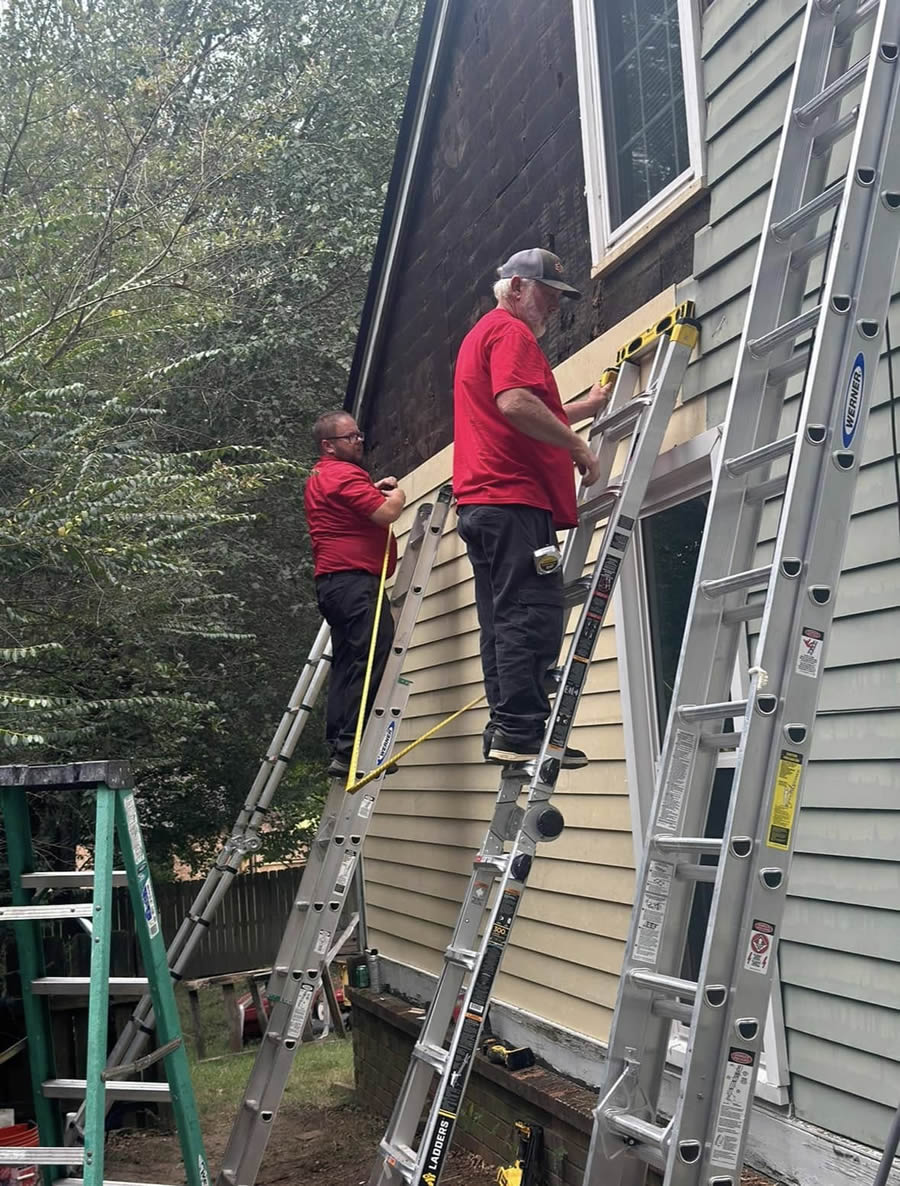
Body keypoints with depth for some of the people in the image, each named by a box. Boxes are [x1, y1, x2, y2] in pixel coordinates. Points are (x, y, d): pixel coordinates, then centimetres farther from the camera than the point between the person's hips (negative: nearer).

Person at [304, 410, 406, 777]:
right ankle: (350, 749, -20)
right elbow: (386, 513, -18)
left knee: (347, 665, 11)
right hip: (354, 581, -11)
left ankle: (336, 747, 11)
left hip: (332, 582, 11)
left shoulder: (319, 479, 24)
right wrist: (396, 495, 4)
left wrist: (376, 490, 22)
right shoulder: (344, 474, -10)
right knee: (373, 658, -15)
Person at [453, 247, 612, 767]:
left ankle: (506, 732, 6)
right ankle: (521, 730, -18)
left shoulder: (481, 334, 30)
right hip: (515, 498, -11)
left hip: (482, 503, 11)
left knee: (506, 621, 7)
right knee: (534, 613, -14)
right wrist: (578, 445, -13)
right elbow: (515, 404, -20)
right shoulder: (512, 332, -3)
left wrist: (588, 405, 33)